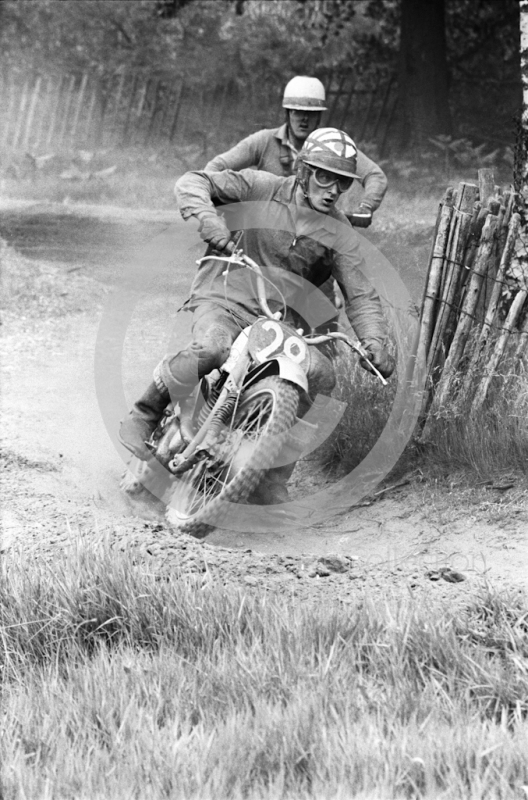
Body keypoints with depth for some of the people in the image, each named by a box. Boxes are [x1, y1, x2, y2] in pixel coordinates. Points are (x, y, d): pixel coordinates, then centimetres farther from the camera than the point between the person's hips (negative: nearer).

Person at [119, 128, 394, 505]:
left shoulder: (340, 233, 5)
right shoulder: (263, 188, -2)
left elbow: (361, 295, 2)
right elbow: (192, 182, -1)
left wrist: (375, 342, -16)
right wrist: (207, 218, -23)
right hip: (223, 301, -4)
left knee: (320, 374, -18)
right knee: (210, 350, -37)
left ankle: (273, 480, -5)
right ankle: (144, 415, -12)